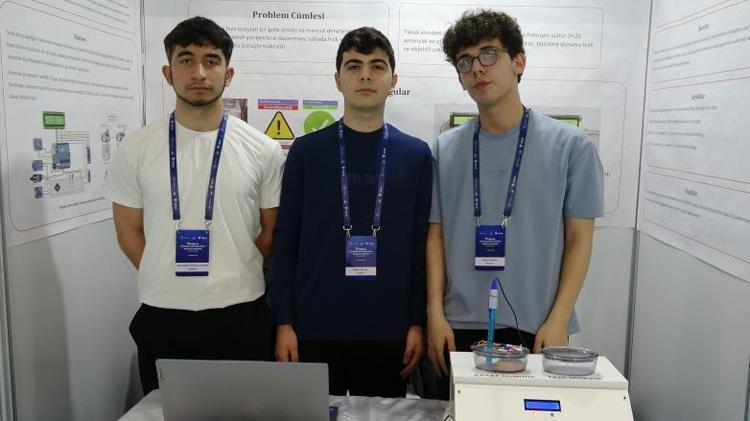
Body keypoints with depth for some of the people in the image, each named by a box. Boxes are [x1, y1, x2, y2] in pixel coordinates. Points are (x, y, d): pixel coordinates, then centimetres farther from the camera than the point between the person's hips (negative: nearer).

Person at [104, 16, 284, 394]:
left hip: (241, 315, 0)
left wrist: (232, 280, 2)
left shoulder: (262, 150, -3)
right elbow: (129, 232, 6)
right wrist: (170, 281, 3)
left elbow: (272, 232, 5)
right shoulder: (136, 149, -1)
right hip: (161, 316, 1)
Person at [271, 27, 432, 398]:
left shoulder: (415, 155, 2)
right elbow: (286, 240, 1)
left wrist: (417, 322, 1)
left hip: (388, 329, 1)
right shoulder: (306, 151, 1)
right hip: (315, 326, 0)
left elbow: (420, 244, 4)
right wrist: (284, 321, -3)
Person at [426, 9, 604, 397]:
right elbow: (436, 235, 5)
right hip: (460, 327, 2)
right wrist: (435, 313, -1)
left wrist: (557, 321, -9)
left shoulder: (570, 146, -3)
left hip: (536, 328, -1)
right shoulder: (444, 150, 3)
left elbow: (579, 240, -2)